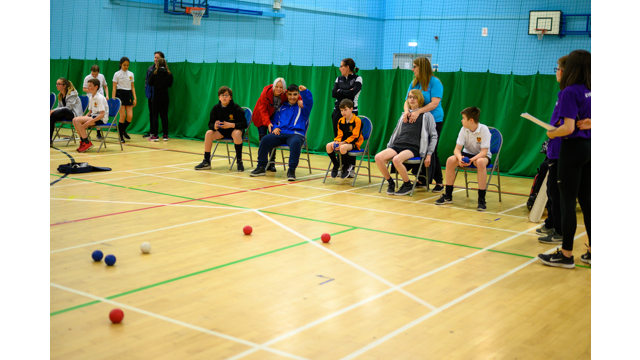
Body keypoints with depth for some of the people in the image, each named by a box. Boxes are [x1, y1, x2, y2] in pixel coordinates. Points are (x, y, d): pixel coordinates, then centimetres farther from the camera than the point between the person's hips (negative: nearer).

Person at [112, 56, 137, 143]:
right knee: (123, 115, -9)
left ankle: (123, 131, 20)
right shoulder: (117, 74, -1)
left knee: (130, 116, -6)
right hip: (120, 94, -4)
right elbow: (114, 87, -3)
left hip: (128, 95, 4)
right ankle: (120, 136, 2)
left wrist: (135, 98, 5)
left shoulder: (131, 74, 10)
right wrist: (113, 99, -10)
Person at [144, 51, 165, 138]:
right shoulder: (150, 68, 12)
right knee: (151, 113, 13)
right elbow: (147, 79, 18)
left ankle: (155, 133, 1)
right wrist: (146, 90, 8)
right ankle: (151, 131, 22)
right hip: (151, 94, 7)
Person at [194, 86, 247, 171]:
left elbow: (244, 124, -16)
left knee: (237, 134, -38)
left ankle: (239, 161, -27)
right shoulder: (216, 108, -3)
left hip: (234, 129, -4)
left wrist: (231, 125, -29)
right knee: (208, 133, -20)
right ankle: (206, 162, -11)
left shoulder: (236, 108, -14)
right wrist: (214, 126, -26)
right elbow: (210, 124, -1)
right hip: (221, 130, 4)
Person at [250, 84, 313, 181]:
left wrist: (305, 91, -28)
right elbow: (275, 120, 29)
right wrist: (275, 127, 5)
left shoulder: (302, 107, 12)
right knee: (265, 140, -23)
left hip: (296, 134, -4)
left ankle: (291, 170, -31)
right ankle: (261, 167, -10)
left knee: (295, 142, -40)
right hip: (280, 133, 4)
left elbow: (309, 102, -10)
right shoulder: (282, 107, 25)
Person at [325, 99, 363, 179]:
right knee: (328, 146, -18)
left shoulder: (357, 121, -13)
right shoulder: (340, 121, 8)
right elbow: (339, 135, 9)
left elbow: (355, 137, -17)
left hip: (354, 143, -7)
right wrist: (337, 142, -15)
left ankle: (346, 166, -10)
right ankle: (336, 165, 5)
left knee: (343, 148, -38)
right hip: (343, 142, 7)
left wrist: (343, 143, -25)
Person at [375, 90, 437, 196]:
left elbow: (434, 136, 6)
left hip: (413, 147, -5)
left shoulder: (426, 115, 8)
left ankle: (408, 185, -12)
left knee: (396, 160, -36)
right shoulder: (404, 115, 24)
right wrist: (389, 148, 19)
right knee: (378, 157, -22)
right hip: (398, 145, 6)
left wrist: (429, 154, -1)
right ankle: (391, 183, -3)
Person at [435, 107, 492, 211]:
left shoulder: (484, 130, -21)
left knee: (481, 162, -39)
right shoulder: (464, 130, -9)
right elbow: (457, 149, -11)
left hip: (481, 155, -4)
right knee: (450, 160, -23)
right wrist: (460, 157, -34)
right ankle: (448, 196, -10)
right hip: (468, 154, 4)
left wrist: (472, 160, -41)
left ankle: (481, 199, -32)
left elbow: (484, 152, -24)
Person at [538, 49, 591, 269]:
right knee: (586, 200, 13)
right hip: (589, 147, 8)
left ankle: (566, 255, 6)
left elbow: (568, 128, -23)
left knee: (568, 202, -1)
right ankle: (592, 252, 18)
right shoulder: (590, 91, 7)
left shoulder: (570, 92, -16)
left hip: (573, 147, -8)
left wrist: (551, 134, -6)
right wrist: (588, 124, 6)